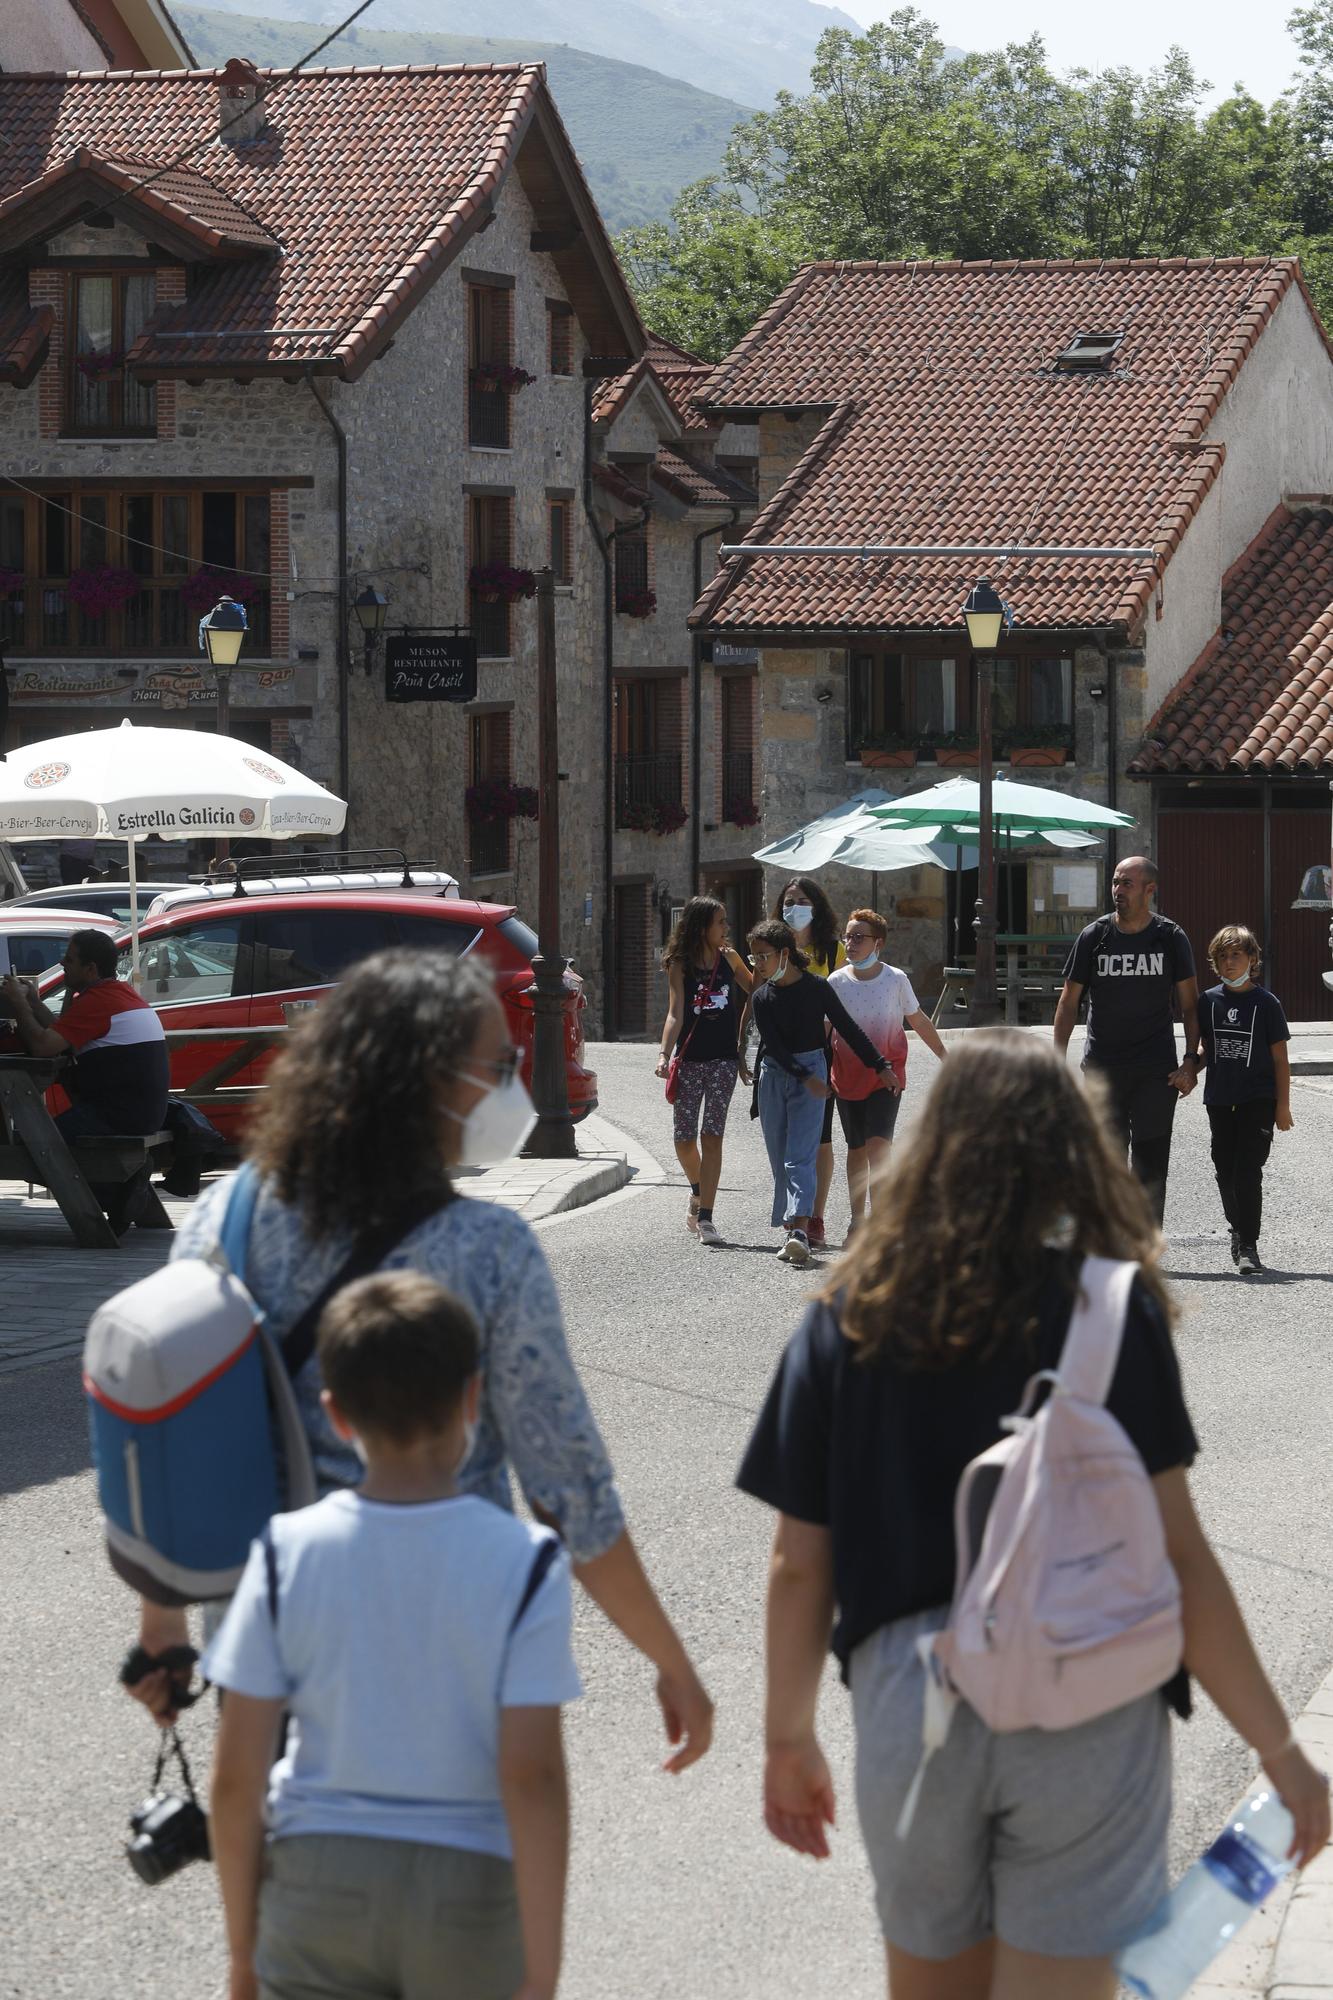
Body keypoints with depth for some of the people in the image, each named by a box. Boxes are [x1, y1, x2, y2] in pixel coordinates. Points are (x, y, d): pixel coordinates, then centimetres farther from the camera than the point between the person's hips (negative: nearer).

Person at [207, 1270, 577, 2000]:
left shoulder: (287, 1555, -8)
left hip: (317, 1886, 1)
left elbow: (235, 1778, -6)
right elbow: (532, 1777, -16)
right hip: (469, 1887, -1)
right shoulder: (524, 1564, -13)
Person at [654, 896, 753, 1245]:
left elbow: (755, 990, 21)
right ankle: (698, 1192, 32)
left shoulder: (728, 957, 5)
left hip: (723, 1058, 1)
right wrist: (664, 1055, -22)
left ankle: (705, 1217, -7)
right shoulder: (680, 965, -2)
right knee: (684, 1139, 2)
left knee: (712, 1136, -6)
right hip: (689, 1059, -1)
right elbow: (675, 1014, -10)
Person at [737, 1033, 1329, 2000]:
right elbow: (1175, 1553, -9)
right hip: (1086, 1716, -3)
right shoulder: (1112, 1305, -7)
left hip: (909, 1708, 3)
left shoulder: (850, 1318, 2)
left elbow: (799, 1567, 3)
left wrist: (789, 1740, 17)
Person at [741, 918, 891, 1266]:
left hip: (812, 1071, -4)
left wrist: (881, 1066, -2)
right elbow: (772, 1044, -7)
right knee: (779, 1160, 4)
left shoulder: (816, 988, -4)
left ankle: (800, 1230, -28)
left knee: (800, 1157, -15)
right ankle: (791, 1231, 10)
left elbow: (848, 1029, 0)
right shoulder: (762, 998, 2)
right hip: (773, 1076, 4)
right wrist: (805, 1077, -19)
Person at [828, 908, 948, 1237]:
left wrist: (946, 1058, 13)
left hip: (886, 1077, -2)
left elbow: (919, 1022, 8)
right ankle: (857, 1219, 23)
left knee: (878, 1143, -16)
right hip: (847, 1077, 2)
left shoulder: (895, 980, -4)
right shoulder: (836, 982, -2)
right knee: (856, 1148, 12)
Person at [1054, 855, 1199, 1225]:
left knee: (1150, 1165, 0)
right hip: (1102, 1067, 1)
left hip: (1156, 1070, -1)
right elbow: (1068, 1003, 7)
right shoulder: (1094, 937, 2)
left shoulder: (1170, 937, 2)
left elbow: (1190, 1004, 6)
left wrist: (1190, 1062, -3)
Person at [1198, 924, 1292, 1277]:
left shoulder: (1266, 1003, -4)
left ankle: (1248, 1246, -9)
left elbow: (1280, 1058, -1)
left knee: (1248, 1170, -11)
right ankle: (1239, 1231, 30)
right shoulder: (1209, 1001, 5)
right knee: (1225, 1170, 10)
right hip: (1220, 1099, 4)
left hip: (1257, 1101, -4)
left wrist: (1283, 1106, -4)